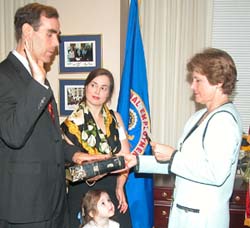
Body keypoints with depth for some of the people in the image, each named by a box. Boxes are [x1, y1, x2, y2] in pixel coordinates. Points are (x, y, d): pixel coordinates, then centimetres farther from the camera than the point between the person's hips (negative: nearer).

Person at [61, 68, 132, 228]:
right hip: (83, 193, -3)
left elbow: (125, 155, 4)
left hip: (114, 190, 3)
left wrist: (120, 186, -8)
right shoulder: (73, 122, -6)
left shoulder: (115, 118, 5)